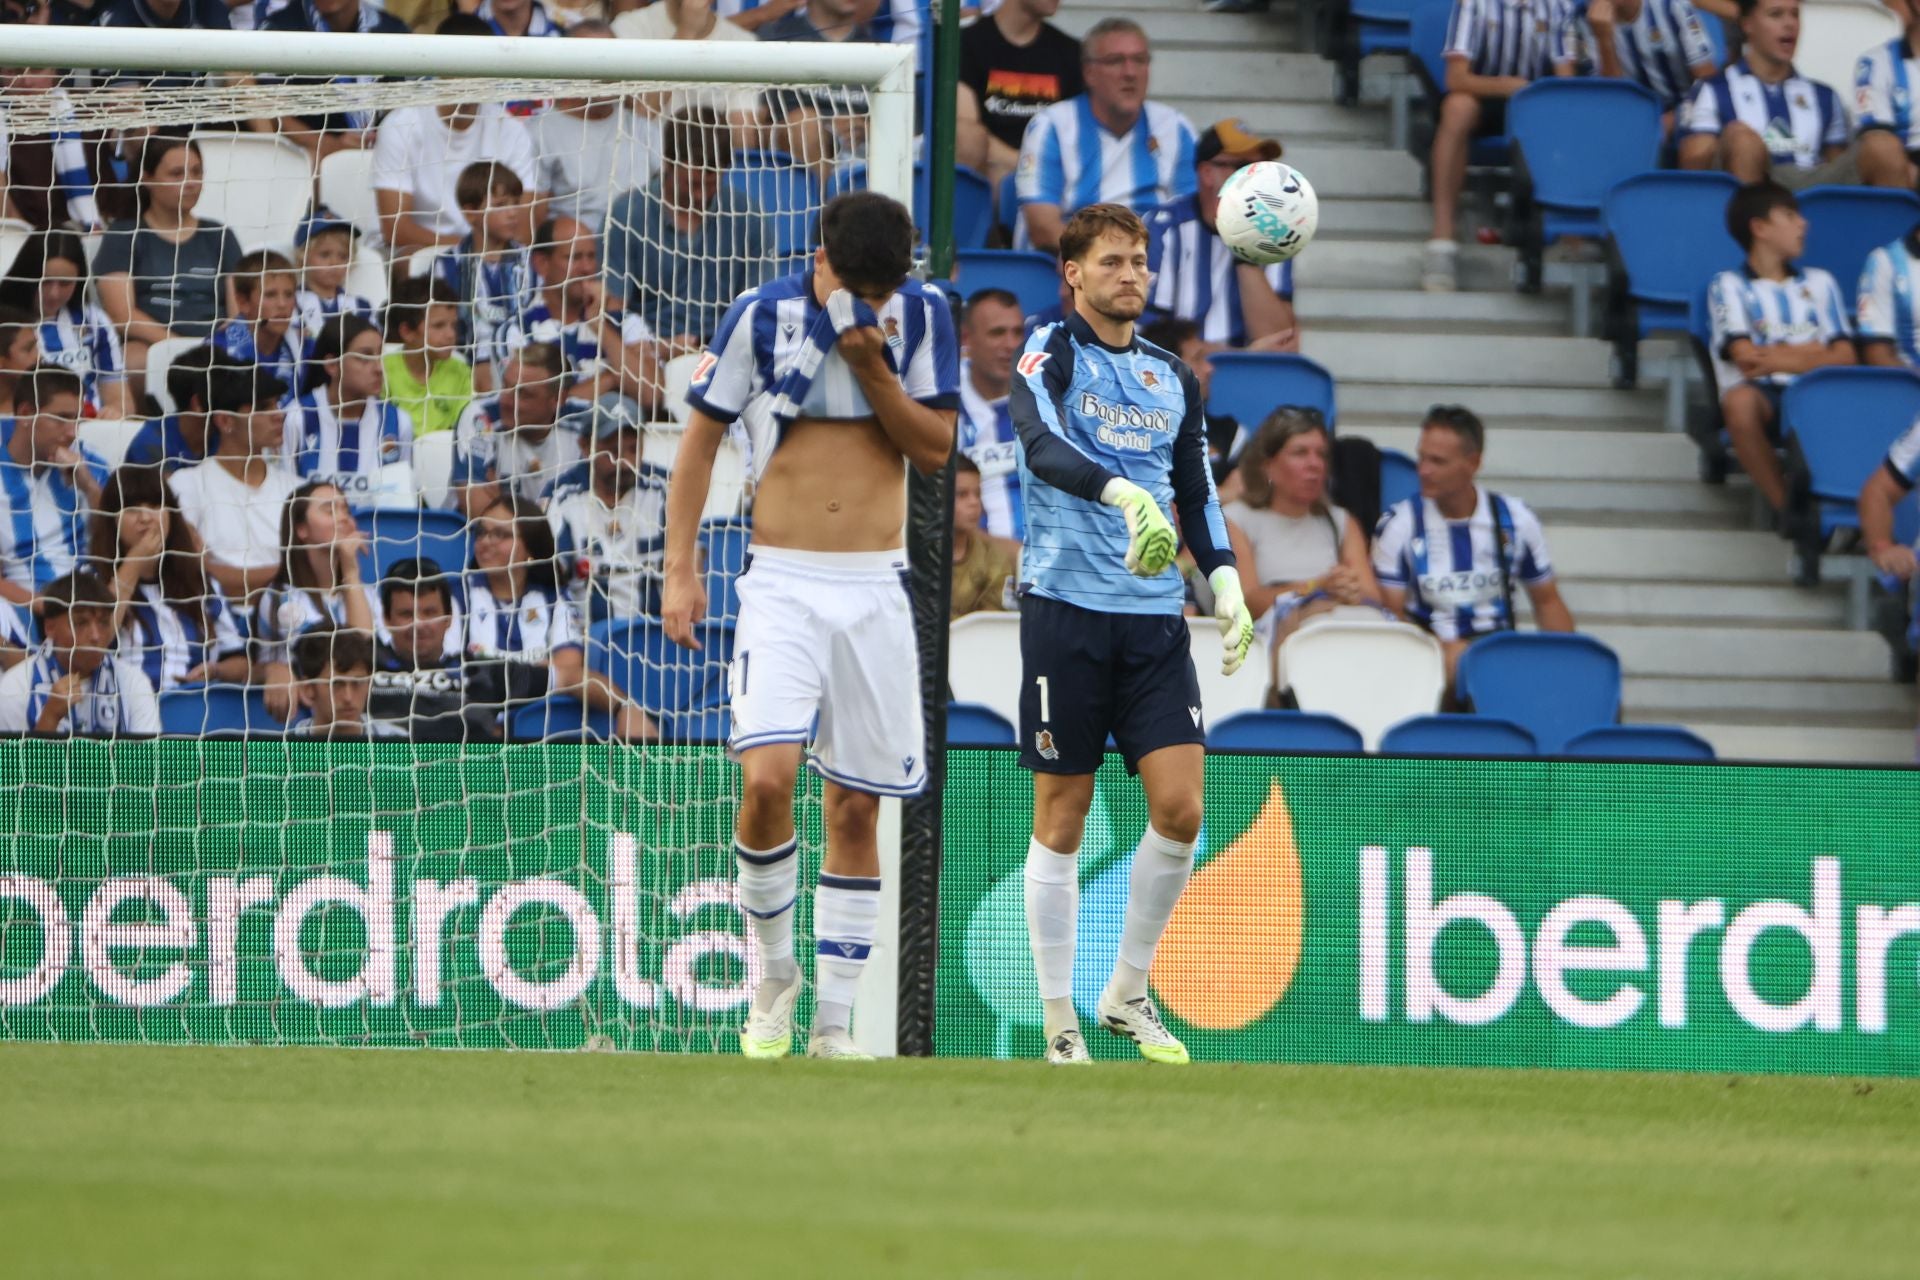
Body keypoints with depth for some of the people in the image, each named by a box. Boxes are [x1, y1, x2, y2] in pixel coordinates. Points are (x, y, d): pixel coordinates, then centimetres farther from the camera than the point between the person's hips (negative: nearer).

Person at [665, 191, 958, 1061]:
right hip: (782, 586, -2)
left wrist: (871, 364, -13)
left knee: (856, 807, 4)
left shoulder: (922, 314, 2)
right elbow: (699, 442, 3)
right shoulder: (761, 316, -4)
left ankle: (833, 1022, 12)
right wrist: (680, 572, -2)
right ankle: (774, 972, 3)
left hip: (875, 589, 2)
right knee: (766, 779, -19)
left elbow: (935, 449, 1)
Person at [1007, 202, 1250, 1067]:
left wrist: (1225, 582, 6)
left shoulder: (1173, 379, 16)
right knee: (1061, 820, 0)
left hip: (1154, 615, 5)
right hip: (1067, 605, -5)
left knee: (1180, 807, -6)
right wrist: (1123, 493, -38)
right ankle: (1058, 1019, 7)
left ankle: (1128, 994, 12)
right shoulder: (1050, 355, -2)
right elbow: (1043, 446, -21)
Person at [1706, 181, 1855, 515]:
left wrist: (1780, 358, -5)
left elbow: (1844, 358, 10)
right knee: (1741, 399, -40)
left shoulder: (1819, 283, 23)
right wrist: (1812, 353, 6)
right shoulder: (1730, 286, 11)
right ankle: (1784, 505, -29)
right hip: (1765, 399, -2)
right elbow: (1746, 358, -3)